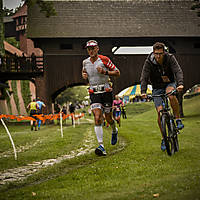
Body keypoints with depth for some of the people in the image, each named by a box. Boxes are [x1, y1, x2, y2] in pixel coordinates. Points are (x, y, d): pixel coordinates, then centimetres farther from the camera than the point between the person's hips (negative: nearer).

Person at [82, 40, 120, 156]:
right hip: (94, 93, 2)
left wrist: (105, 72, -18)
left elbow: (117, 73, -3)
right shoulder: (85, 62, 4)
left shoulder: (104, 60, -8)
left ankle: (114, 131, 46)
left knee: (108, 118, 9)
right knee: (97, 118, -15)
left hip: (106, 92, -2)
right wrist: (84, 75, 3)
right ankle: (101, 146, -19)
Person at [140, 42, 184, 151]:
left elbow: (178, 71, -25)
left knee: (171, 95, -37)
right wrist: (143, 91, -34)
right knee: (160, 112, -10)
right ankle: (164, 138, 3)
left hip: (170, 83, -1)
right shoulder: (148, 62, -16)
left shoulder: (170, 58, -16)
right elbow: (144, 78, -18)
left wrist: (180, 83, -43)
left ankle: (178, 119, -21)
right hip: (157, 88, 1)